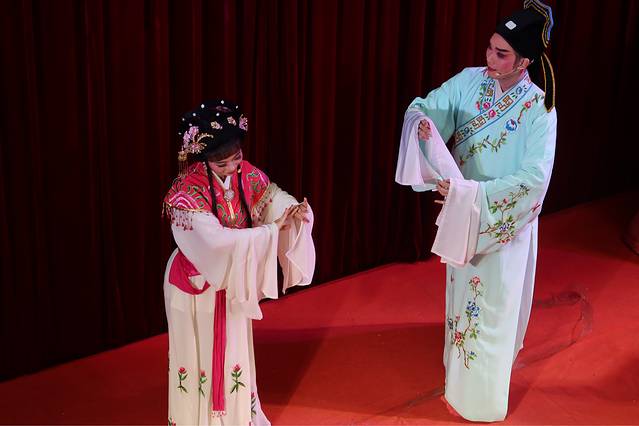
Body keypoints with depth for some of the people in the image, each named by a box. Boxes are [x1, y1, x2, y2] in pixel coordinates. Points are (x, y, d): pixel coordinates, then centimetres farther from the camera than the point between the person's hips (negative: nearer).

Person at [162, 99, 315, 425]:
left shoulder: (248, 176, -9)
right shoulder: (187, 191, -27)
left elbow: (278, 200, -9)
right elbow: (215, 240, -35)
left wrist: (297, 212, -34)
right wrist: (271, 230, -34)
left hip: (233, 279, 5)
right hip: (195, 282, -5)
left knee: (234, 354, 17)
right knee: (199, 357, 7)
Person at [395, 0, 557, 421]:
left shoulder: (539, 108, -20)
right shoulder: (469, 81, -7)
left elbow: (534, 177, -26)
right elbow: (423, 106, -11)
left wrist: (473, 193, -33)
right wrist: (421, 122, -35)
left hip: (505, 222, -5)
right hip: (461, 214, 5)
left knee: (493, 307, 6)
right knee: (462, 295, 22)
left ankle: (483, 394, 23)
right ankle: (461, 374, 44)